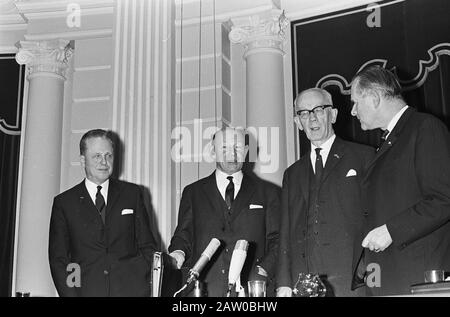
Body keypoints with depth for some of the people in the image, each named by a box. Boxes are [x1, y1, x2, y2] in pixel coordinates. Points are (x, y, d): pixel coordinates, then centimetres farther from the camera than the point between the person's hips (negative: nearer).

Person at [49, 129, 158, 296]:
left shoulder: (132, 193, 11)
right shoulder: (64, 202, 8)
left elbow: (148, 248, 11)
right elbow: (57, 259, 6)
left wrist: (148, 289, -1)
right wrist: (71, 294, -7)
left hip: (132, 290, 1)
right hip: (86, 291, -1)